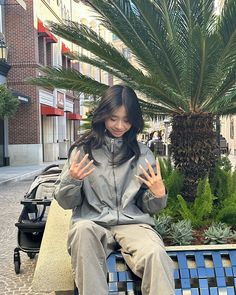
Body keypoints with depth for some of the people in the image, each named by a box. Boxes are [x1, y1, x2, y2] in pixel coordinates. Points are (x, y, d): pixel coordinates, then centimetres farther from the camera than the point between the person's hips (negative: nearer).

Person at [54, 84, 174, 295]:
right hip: (92, 223, 1)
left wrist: (158, 194, -10)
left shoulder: (143, 154, 10)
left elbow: (148, 207, 13)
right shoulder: (83, 150, 7)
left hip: (133, 223, 0)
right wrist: (72, 180, -13)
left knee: (156, 254, -33)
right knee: (82, 230, -35)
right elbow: (66, 203, 8)